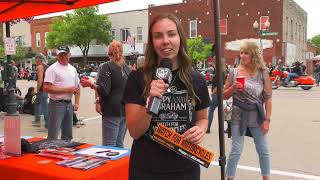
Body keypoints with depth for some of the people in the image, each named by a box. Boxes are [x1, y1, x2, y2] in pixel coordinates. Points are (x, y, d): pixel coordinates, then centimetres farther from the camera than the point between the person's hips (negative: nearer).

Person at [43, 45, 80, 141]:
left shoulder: (72, 69, 13)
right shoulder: (52, 69, -9)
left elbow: (77, 87, 19)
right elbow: (46, 88, -18)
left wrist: (76, 103, 7)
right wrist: (66, 90, -18)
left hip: (69, 104, 7)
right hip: (56, 104, -7)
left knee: (67, 135, 16)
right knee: (53, 136, -4)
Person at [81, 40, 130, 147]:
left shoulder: (107, 67, -7)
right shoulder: (127, 68, 13)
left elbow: (104, 90, -16)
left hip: (112, 111, -7)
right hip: (125, 110, 7)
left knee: (109, 146, -1)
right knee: (119, 144, 14)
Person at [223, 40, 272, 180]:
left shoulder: (263, 72, -2)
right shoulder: (234, 72, -2)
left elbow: (268, 98, -1)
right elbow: (224, 96, 5)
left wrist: (267, 119, -5)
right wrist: (233, 88, -15)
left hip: (257, 118, 1)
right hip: (238, 117, -1)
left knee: (263, 151, 13)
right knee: (236, 151, 1)